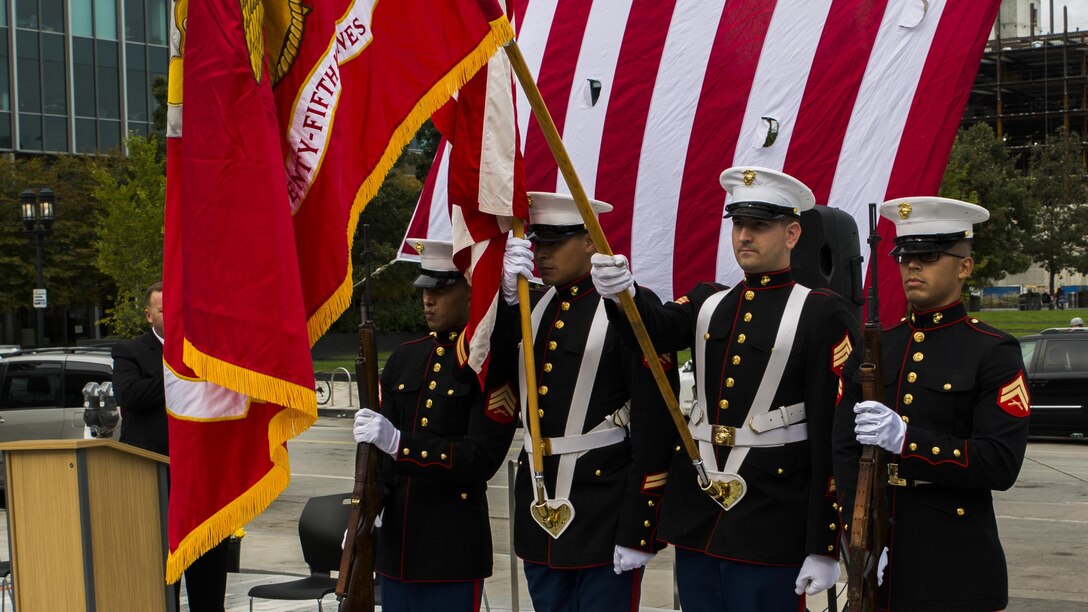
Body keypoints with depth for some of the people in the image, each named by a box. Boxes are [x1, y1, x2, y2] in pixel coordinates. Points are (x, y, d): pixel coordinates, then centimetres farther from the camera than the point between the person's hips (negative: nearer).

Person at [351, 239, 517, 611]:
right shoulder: (405, 358, 11)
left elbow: (482, 459, -15)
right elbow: (377, 448, 10)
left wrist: (398, 443, -23)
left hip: (454, 550, -6)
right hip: (396, 540, 6)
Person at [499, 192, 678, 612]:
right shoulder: (529, 306, 12)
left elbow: (655, 425, -13)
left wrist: (638, 531, -15)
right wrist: (505, 296, -12)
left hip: (605, 509, -7)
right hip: (537, 503, 7)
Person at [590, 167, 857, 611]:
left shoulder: (823, 314, -5)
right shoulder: (709, 301, 13)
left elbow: (833, 435, -9)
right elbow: (657, 330, -9)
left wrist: (824, 548, -12)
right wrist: (623, 292, -32)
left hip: (771, 525, -5)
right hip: (695, 516, 6)